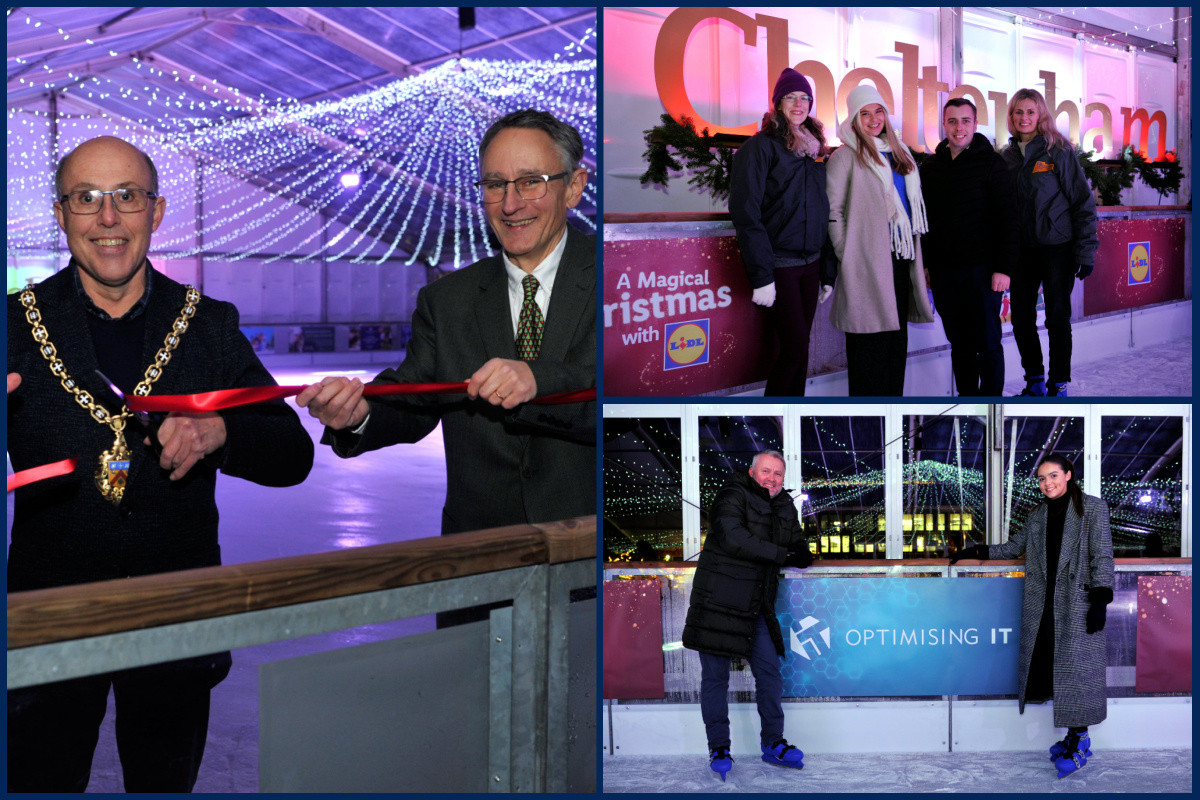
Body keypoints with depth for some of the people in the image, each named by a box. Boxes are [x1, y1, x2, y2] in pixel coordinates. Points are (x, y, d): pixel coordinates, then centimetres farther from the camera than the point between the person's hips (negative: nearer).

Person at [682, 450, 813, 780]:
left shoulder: (786, 508, 13)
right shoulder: (733, 496, -9)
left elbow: (800, 552, 21)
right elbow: (731, 537, -24)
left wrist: (798, 556, -6)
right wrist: (779, 554, -17)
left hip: (756, 610, 6)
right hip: (718, 603, -6)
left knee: (769, 673, 6)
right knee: (715, 676, 0)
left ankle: (772, 744, 18)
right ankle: (718, 749, 9)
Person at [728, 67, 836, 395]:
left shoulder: (814, 150, 15)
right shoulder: (761, 147, -7)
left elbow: (823, 213, 17)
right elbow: (745, 212, -14)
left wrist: (828, 271, 11)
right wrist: (761, 276, -20)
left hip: (810, 262, 6)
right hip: (778, 265, -6)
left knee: (798, 349, 6)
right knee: (795, 347, -10)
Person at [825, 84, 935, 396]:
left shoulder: (898, 154, 17)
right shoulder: (846, 157, -4)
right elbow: (833, 211, -7)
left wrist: (918, 261, 16)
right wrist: (846, 255, -12)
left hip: (900, 260, 7)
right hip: (867, 262, -7)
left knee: (896, 335, 10)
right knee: (869, 340, -5)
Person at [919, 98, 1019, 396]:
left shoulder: (990, 163, -4)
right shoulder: (930, 166, 10)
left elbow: (1007, 218, -7)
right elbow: (923, 220, 15)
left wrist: (1004, 268, -14)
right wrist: (923, 264, 9)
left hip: (981, 270, -4)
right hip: (943, 271, 4)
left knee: (987, 345, 0)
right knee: (959, 344, 9)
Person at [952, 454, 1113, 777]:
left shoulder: (1093, 509, -1)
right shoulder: (1038, 515, 14)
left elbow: (1102, 555, -6)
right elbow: (1014, 547, 25)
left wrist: (1100, 600, -13)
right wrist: (977, 551, 16)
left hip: (1077, 602, -5)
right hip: (1041, 603, 5)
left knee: (1075, 668, -7)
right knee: (1043, 664, 0)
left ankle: (1079, 740, -1)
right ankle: (1075, 738, 7)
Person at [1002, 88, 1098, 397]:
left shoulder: (1059, 152, -6)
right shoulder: (1008, 156, 8)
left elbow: (1083, 202, -6)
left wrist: (1086, 251, -10)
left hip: (1057, 248, -4)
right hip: (1020, 250, 4)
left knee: (1058, 319, 0)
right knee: (1021, 319, 6)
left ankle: (1059, 384, 10)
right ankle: (1034, 381, 20)